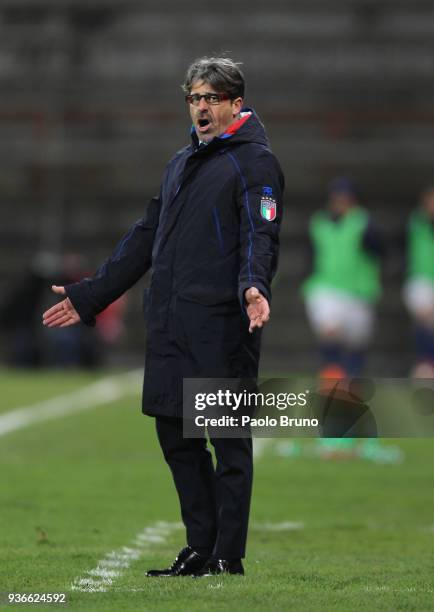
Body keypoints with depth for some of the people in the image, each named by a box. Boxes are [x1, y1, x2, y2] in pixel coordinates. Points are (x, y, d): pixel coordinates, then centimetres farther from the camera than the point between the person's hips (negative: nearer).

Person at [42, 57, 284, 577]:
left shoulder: (254, 162, -2)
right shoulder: (181, 164, 23)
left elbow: (260, 234, -15)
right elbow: (145, 237, 27)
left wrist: (254, 286, -35)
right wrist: (89, 296, 25)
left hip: (222, 328, -8)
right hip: (169, 328, 8)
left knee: (228, 440, -4)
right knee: (175, 436, 9)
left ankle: (227, 558, 0)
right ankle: (200, 548, 17)